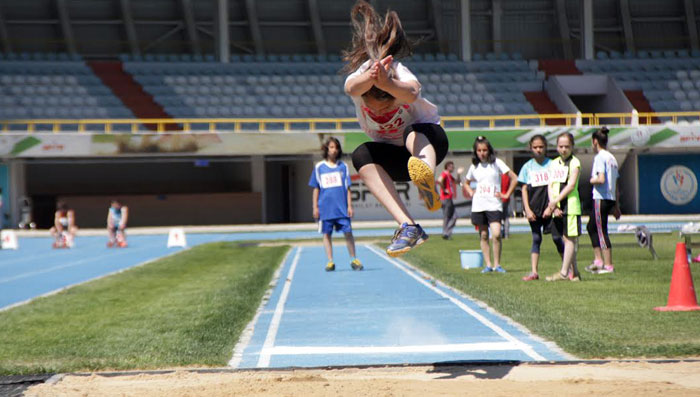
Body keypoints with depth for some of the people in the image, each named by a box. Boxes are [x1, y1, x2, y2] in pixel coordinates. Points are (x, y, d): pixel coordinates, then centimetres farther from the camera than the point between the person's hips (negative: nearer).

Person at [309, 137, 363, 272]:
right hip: (325, 208, 0)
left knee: (348, 232, -4)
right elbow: (316, 189, 9)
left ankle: (353, 259, 6)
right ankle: (330, 261, 8)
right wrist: (315, 207, 5)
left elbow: (347, 188, 8)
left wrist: (349, 206, 2)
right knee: (327, 234, 3)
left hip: (342, 207, 0)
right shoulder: (319, 167, 6)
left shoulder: (343, 166, 7)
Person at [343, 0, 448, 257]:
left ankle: (427, 176, -71)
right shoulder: (360, 75, -23)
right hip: (395, 156, 3)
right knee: (361, 156, -30)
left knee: (413, 133, -37)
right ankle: (408, 226, -39)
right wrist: (368, 79, -71)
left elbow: (411, 93, -53)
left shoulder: (399, 72, -28)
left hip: (428, 141, -3)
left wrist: (387, 84, -74)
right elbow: (352, 88, -49)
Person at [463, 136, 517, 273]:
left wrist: (506, 195, -4)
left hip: (494, 205, -4)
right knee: (483, 235, 5)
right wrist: (470, 193, 9)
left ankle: (497, 264, -6)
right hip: (478, 205, 4)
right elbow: (466, 183, 28)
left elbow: (514, 178, -1)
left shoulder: (497, 163, 0)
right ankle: (488, 265, 11)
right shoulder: (474, 167, 10)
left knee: (496, 234, -16)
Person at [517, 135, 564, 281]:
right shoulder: (528, 166, 5)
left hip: (550, 208, -1)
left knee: (557, 237, -2)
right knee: (536, 239, 3)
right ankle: (534, 272, 1)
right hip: (534, 209, 1)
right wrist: (527, 210, -4)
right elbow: (524, 189, 4)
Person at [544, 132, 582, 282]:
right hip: (556, 207, 6)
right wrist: (553, 205, -7)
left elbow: (571, 185, -12)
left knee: (570, 238, -6)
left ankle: (564, 272, -9)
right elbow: (550, 186, 8)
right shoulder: (554, 163, 14)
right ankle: (574, 272, 15)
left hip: (570, 204, -6)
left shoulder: (574, 162, -3)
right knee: (565, 238, 9)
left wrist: (554, 202, -14)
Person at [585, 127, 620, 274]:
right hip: (611, 199, 9)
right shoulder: (612, 158, 15)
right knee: (591, 227, 19)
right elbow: (616, 184, 17)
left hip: (600, 198, -9)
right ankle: (598, 260, 17)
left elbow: (601, 179, -24)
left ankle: (608, 265, -5)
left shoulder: (600, 157, -11)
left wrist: (592, 180, -2)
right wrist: (616, 205, 20)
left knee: (601, 231, -4)